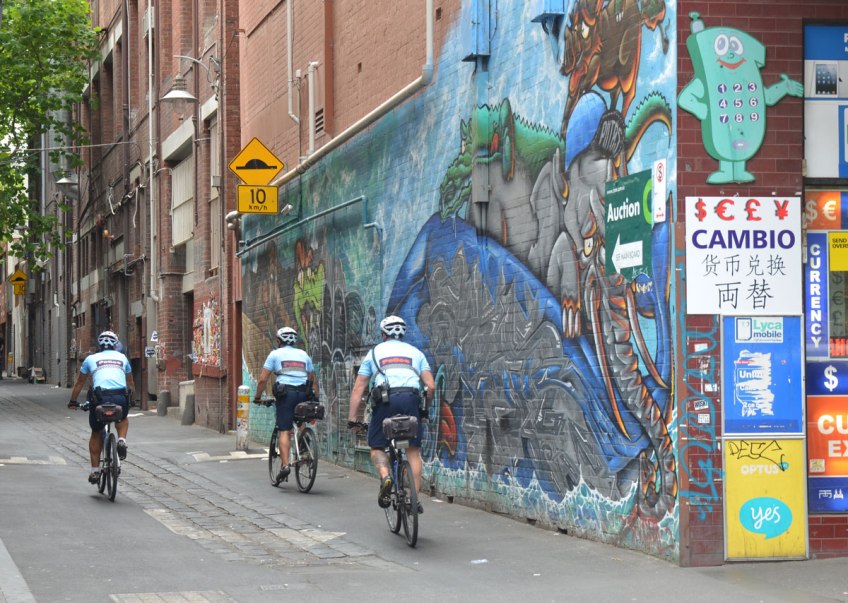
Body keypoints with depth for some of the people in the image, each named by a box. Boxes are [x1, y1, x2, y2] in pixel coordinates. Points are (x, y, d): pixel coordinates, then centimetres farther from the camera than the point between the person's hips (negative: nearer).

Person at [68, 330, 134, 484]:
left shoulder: (91, 359, 19)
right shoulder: (122, 357, 23)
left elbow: (80, 382, 28)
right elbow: (130, 382, 35)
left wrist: (73, 402, 40)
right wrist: (130, 399, 51)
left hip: (100, 397, -1)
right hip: (121, 398, 1)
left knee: (96, 433, 20)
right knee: (123, 419, 34)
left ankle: (95, 471, 15)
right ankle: (122, 440, 4)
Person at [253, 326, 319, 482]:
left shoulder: (275, 354, 12)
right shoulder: (304, 355, 22)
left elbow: (263, 379, 6)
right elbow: (314, 380, 19)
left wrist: (257, 397, 16)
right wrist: (315, 398, 26)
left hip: (285, 393, -3)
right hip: (304, 394, 3)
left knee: (285, 431, -4)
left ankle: (285, 465, -16)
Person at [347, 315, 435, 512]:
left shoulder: (375, 352, 21)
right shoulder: (415, 352, 23)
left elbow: (358, 388, 15)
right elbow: (430, 385, 12)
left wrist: (352, 418, 16)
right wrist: (423, 407, 27)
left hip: (385, 399, -1)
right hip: (411, 397, 1)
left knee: (377, 447, 14)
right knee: (413, 450, 10)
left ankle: (385, 476, -15)